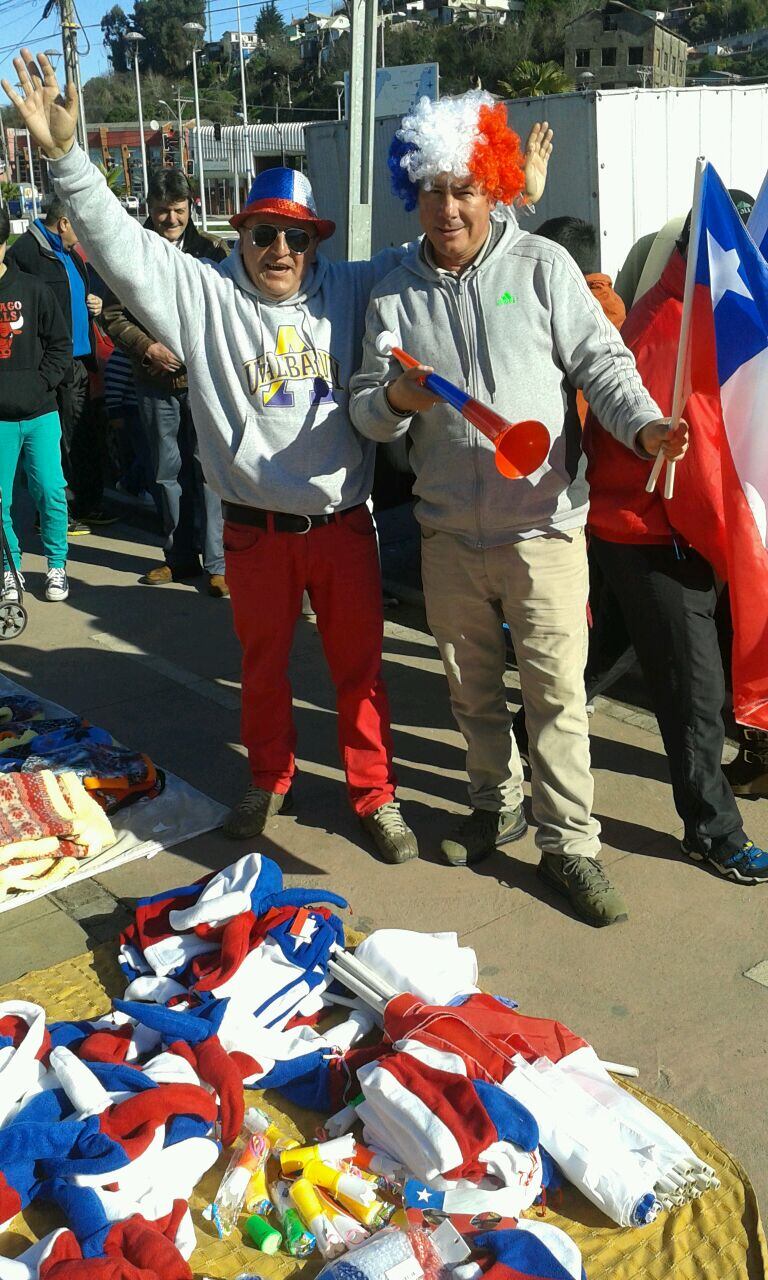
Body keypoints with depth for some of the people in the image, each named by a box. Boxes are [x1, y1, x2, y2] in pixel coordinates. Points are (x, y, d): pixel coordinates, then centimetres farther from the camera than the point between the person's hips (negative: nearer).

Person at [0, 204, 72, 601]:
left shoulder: (33, 289, 2)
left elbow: (60, 344, 7)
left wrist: (41, 383, -5)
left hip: (39, 414, 0)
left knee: (51, 492, 1)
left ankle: (56, 566, 19)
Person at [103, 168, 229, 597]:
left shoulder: (213, 250, 1)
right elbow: (114, 315, 4)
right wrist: (149, 347, -10)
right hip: (156, 381, 2)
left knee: (208, 468, -2)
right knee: (169, 470, 11)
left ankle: (217, 562, 5)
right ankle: (181, 557, 23)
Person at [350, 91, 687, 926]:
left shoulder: (541, 266, -1)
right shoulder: (395, 297, 7)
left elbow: (600, 360, -4)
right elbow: (365, 409, 8)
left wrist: (642, 423, -22)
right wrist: (394, 400, -15)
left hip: (542, 523, -3)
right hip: (449, 533, 4)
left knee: (555, 691, -2)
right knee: (472, 687, 16)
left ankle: (568, 843, 14)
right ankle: (497, 806, 38)